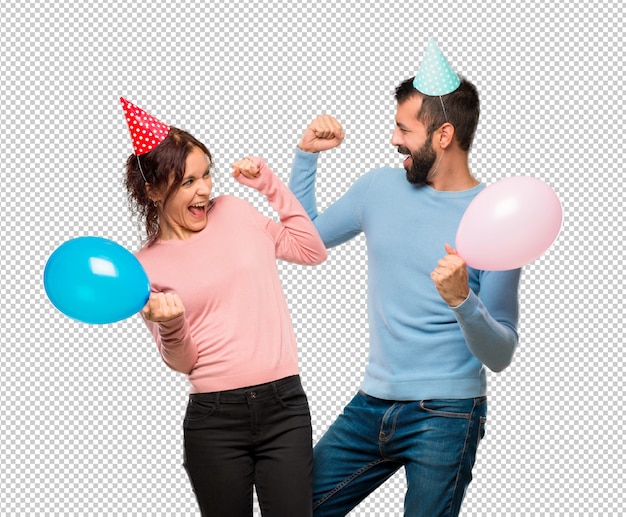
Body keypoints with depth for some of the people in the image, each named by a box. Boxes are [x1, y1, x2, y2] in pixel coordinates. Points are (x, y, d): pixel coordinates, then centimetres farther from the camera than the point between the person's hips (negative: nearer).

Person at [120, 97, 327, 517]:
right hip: (215, 418, -1)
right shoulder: (148, 266, 3)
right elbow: (181, 362, 5)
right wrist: (169, 325, -17)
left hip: (284, 406, 1)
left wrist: (270, 184, 9)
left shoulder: (233, 211, 8)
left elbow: (312, 251, 14)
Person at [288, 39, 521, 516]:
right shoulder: (381, 187, 5)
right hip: (372, 404, 6)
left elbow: (500, 356, -12)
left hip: (445, 416, -5)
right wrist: (307, 155, 10)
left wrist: (463, 300, -31)